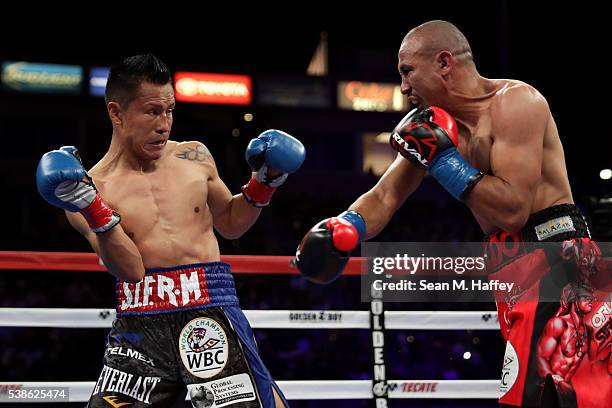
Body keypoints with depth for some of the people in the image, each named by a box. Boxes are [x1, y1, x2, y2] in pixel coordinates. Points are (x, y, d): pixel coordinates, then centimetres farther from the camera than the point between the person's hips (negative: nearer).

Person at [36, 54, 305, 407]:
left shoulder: (194, 158, 12)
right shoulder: (92, 188, 3)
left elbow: (230, 223, 27)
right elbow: (130, 269, -9)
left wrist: (264, 182, 11)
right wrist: (94, 211, -21)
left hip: (211, 313, 2)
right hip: (139, 328, -1)